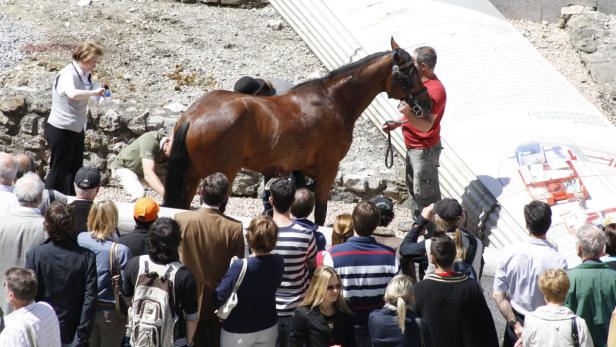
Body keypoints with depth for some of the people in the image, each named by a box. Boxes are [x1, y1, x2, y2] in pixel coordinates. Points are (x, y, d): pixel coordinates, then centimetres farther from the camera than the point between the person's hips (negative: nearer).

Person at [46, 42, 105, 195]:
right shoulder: (68, 75, -23)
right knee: (59, 170, 0)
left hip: (76, 129, 9)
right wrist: (94, 92, -33)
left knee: (75, 168, 14)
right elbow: (73, 94, -44)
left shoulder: (85, 75, 5)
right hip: (61, 130, -9)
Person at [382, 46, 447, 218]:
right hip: (413, 146, 10)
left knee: (424, 192, 0)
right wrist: (397, 123, 10)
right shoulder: (420, 83, 5)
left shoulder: (435, 91, -27)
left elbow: (425, 125, -30)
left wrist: (408, 113, -45)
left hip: (425, 149, -10)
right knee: (413, 186, 23)